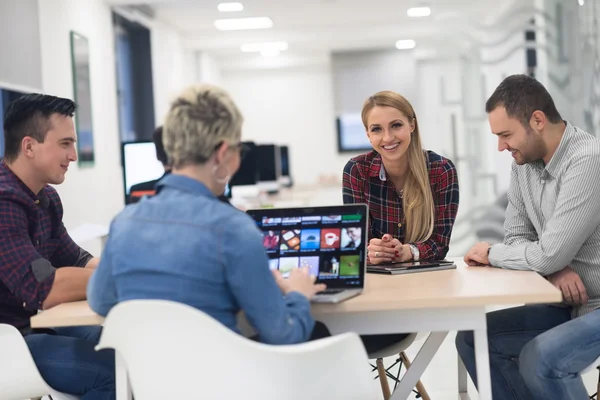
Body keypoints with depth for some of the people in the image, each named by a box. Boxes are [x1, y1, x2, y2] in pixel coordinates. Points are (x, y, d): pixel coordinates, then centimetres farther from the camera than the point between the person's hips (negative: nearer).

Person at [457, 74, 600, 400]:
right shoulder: (524, 163, 2)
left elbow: (549, 254, -27)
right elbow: (517, 237, 6)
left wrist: (491, 254, -9)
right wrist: (555, 269, -16)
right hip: (570, 302, 9)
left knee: (538, 360, -29)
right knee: (473, 340, 2)